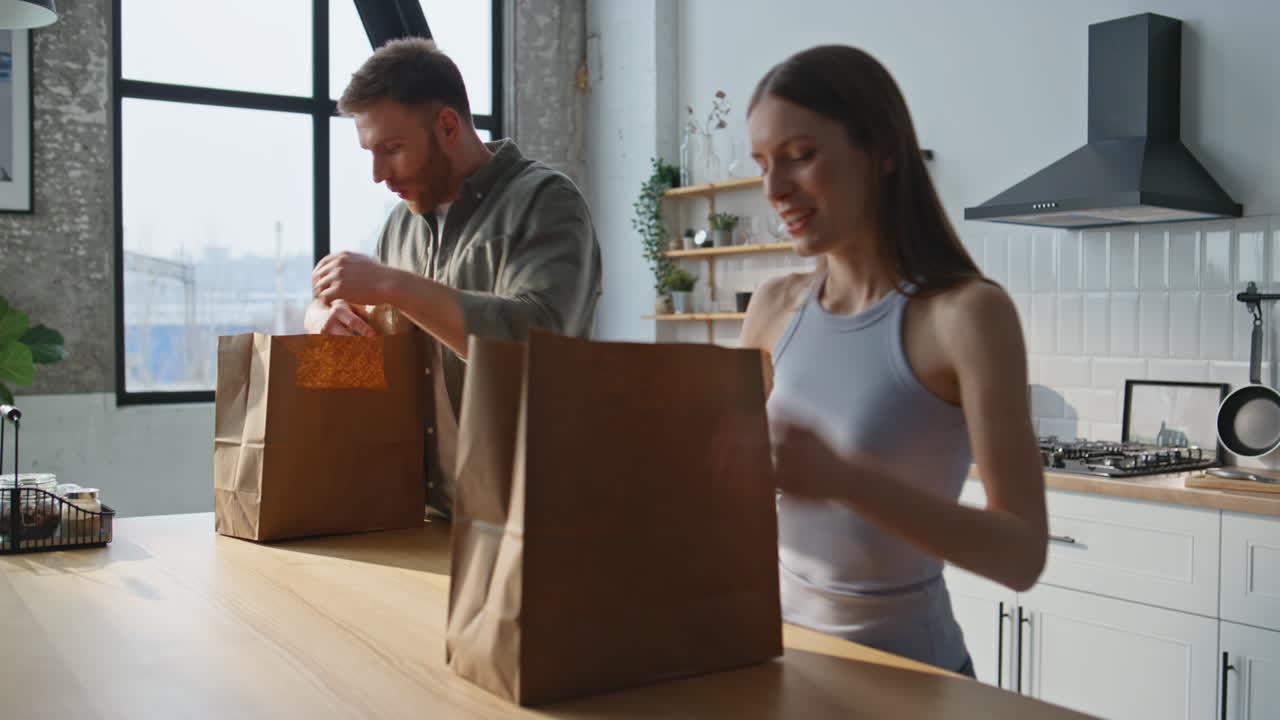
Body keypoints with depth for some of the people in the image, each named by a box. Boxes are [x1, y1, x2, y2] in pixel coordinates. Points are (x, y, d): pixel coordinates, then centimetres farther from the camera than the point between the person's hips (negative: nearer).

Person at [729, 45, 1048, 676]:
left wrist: (845, 478, -33)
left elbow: (1022, 555, -21)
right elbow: (728, 459, 9)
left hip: (907, 671, -4)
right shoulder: (775, 308, -1)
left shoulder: (966, 313, -16)